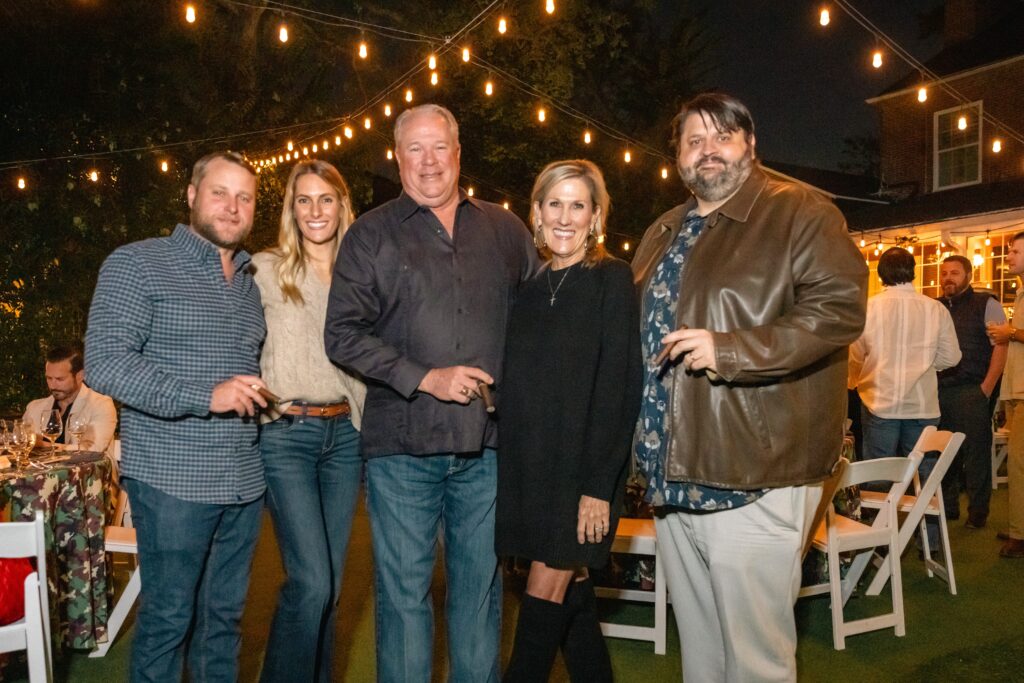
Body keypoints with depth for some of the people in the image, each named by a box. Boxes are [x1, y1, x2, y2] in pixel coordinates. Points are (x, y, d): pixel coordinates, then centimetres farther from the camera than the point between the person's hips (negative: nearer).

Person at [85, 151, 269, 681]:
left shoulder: (250, 281, 16)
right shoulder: (137, 264, -4)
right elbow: (104, 364, -14)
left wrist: (263, 393, 8)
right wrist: (204, 397, -21)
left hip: (244, 479, 6)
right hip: (172, 479, -5)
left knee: (225, 615, 14)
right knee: (167, 617, 4)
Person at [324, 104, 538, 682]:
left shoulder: (507, 231, 11)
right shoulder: (372, 234, 3)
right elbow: (343, 334, -4)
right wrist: (427, 378, -12)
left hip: (488, 441, 2)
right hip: (403, 444, -2)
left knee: (481, 585, 13)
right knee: (404, 591, 7)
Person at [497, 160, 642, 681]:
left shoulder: (611, 280, -5)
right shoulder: (531, 288, 11)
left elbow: (619, 387, -12)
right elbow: (515, 388, 11)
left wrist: (599, 485, -16)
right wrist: (507, 469, 5)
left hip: (581, 465, -5)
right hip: (529, 464, 5)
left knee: (547, 587, -3)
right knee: (570, 585, 13)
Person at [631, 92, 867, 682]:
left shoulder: (801, 213, -4)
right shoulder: (663, 234, 18)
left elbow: (841, 307, -16)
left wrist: (730, 349, -22)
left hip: (754, 481, -7)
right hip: (673, 477, 7)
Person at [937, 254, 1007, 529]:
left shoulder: (986, 304, -1)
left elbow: (1001, 346, -7)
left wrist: (986, 389, -13)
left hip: (971, 392, -4)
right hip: (939, 391, 5)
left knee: (975, 453, 0)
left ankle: (978, 512, 12)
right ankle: (947, 506, 23)